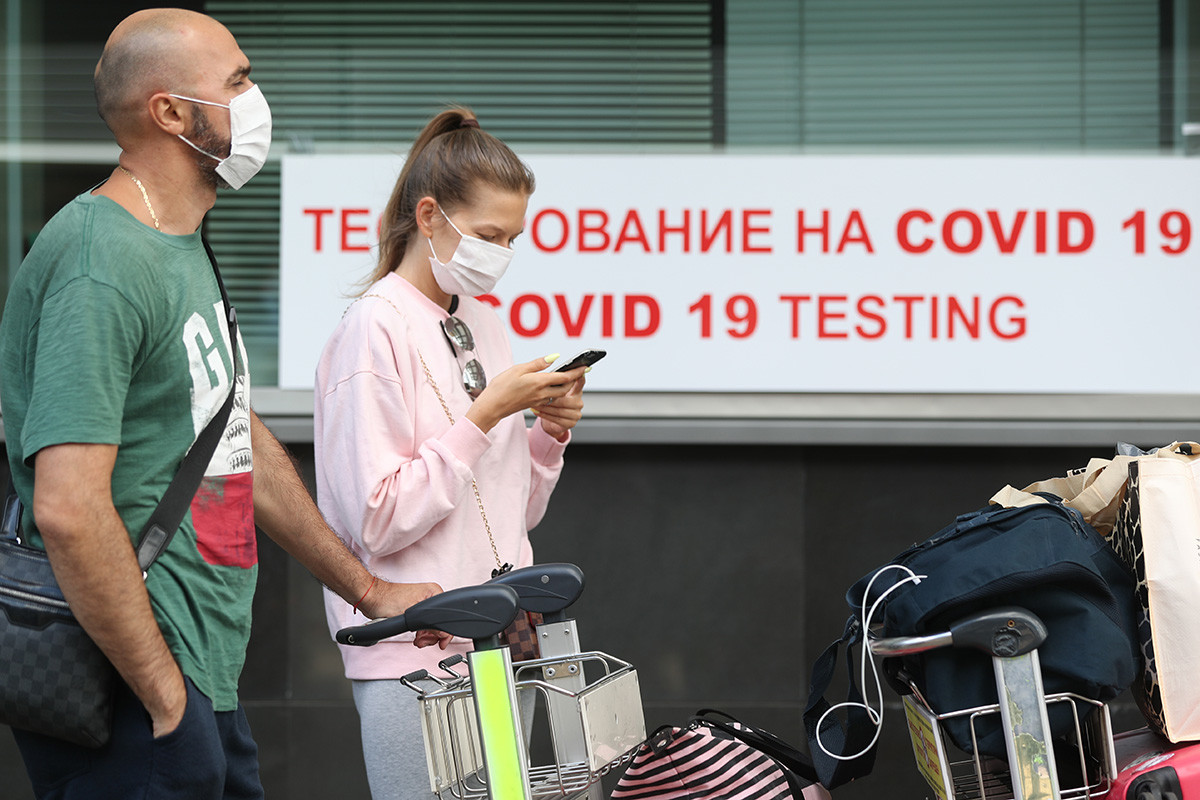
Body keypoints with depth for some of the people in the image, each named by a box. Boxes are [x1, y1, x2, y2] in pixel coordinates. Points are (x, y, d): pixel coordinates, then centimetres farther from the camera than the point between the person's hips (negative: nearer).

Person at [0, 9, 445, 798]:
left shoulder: (183, 251, 16)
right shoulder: (103, 267, -17)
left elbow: (243, 445, 26)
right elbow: (68, 510, -26)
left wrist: (367, 591, 26)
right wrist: (163, 694, -21)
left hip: (204, 677, 10)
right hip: (131, 702, -10)